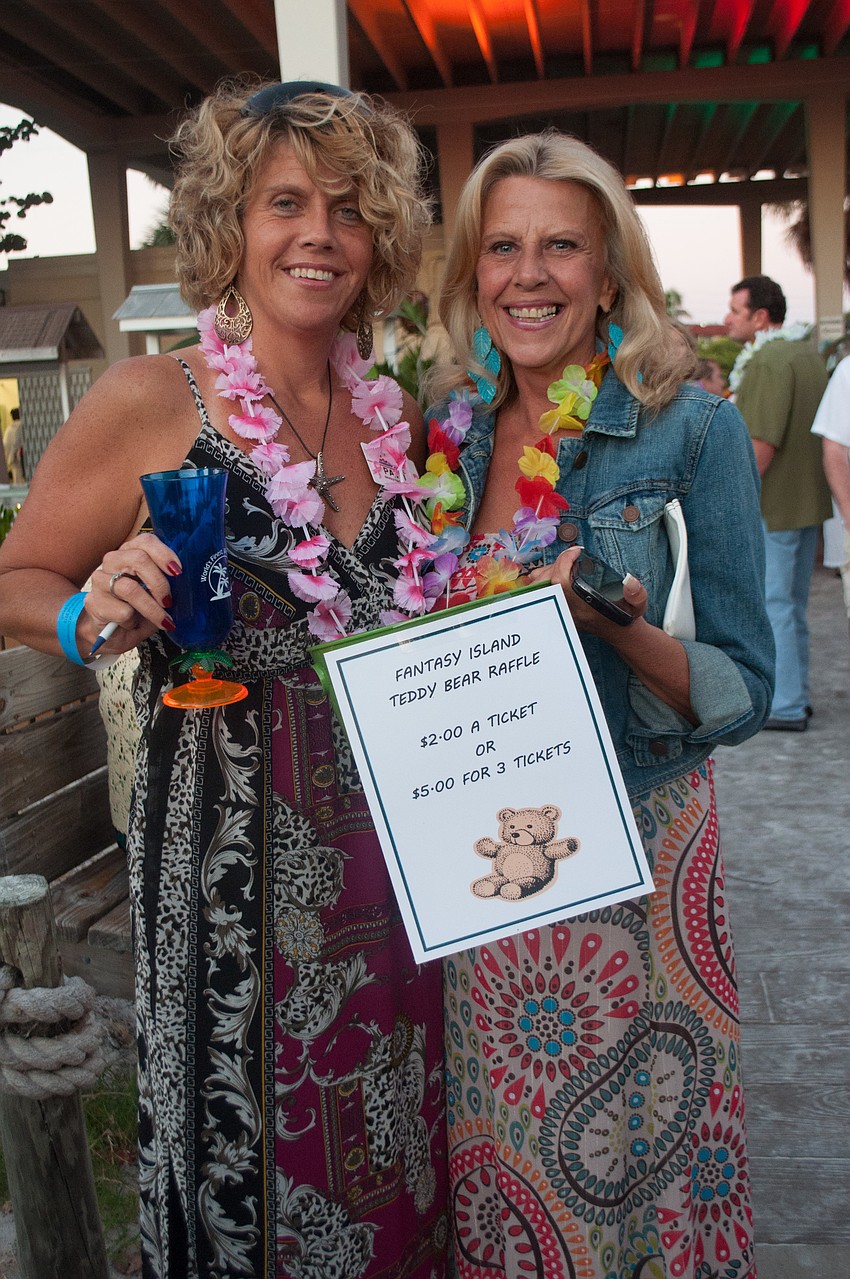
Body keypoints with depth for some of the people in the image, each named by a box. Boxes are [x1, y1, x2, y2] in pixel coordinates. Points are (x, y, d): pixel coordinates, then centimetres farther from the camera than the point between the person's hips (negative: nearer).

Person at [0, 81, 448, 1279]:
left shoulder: (393, 415, 6)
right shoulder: (151, 401, -9)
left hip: (390, 851, 5)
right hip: (230, 854, -4)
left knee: (389, 1152, 19)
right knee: (250, 1147, 12)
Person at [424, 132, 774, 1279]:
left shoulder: (692, 431, -10)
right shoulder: (451, 427, 2)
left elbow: (744, 692, -9)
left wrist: (619, 628, -26)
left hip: (634, 851, -3)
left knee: (626, 1161, 11)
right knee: (499, 1164, 17)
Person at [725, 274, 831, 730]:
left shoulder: (768, 363, -18)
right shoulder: (808, 355, 13)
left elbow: (762, 444, -24)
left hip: (771, 504, -10)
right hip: (808, 501, 10)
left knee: (769, 604, -4)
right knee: (792, 603, 16)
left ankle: (784, 708, 0)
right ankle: (795, 697, 24)